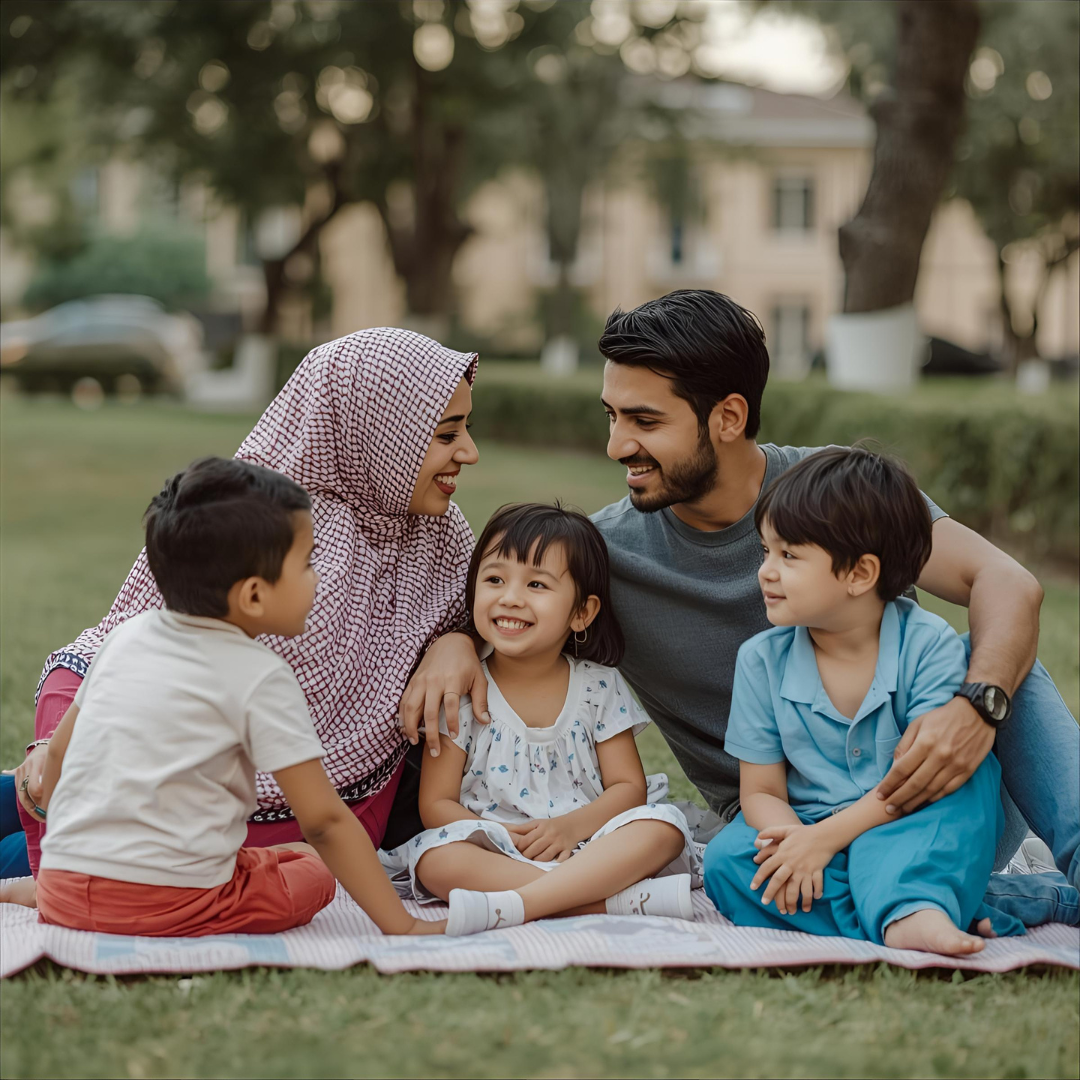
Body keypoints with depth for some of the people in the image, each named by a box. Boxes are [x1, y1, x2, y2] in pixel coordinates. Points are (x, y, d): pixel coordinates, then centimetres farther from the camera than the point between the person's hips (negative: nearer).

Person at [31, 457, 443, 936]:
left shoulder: (127, 636, 11)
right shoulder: (260, 680, -8)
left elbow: (57, 752, 21)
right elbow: (323, 820, -10)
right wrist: (402, 926, -5)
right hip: (168, 907, -5)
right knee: (314, 872, 13)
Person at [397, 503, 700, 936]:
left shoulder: (599, 688, 6)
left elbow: (628, 787, 2)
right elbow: (436, 803, -2)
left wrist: (571, 826, -18)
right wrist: (507, 837, -20)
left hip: (581, 848, 2)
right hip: (497, 849, -1)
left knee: (662, 825, -25)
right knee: (439, 857, -33)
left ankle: (512, 904, -42)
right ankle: (628, 899, -39)